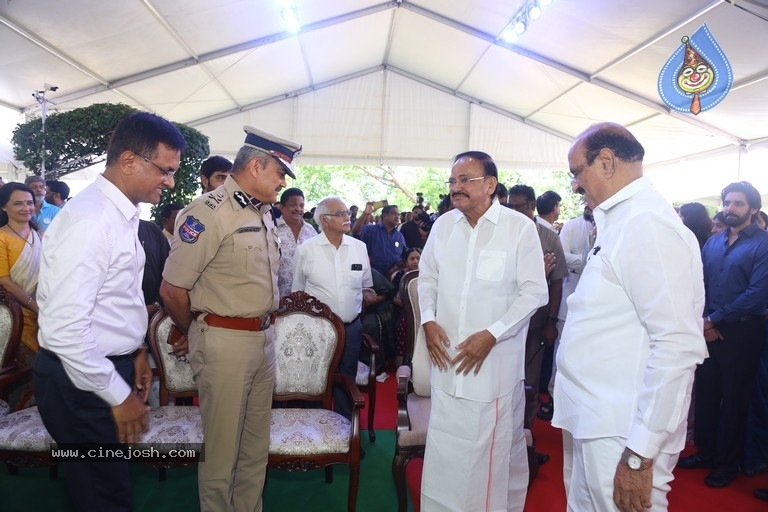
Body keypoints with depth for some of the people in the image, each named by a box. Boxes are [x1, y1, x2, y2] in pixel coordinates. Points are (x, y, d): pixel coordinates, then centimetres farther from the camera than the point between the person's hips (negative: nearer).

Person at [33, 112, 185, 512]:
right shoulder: (89, 221, -24)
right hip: (82, 382, -8)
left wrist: (135, 351, 14)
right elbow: (64, 329, -27)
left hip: (111, 366, 9)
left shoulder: (122, 214, 5)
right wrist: (118, 396, -19)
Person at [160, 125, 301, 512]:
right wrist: (197, 336, 0)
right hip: (224, 344, -8)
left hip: (264, 338, 8)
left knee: (256, 447, 19)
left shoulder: (263, 212, 11)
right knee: (222, 448, 9)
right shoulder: (209, 211, -16)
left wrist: (265, 324, 12)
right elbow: (172, 290, -14)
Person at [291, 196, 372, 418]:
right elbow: (297, 292, 3)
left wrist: (356, 307, 10)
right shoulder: (306, 250, -6)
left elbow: (366, 286, 14)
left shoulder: (359, 247, 2)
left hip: (351, 327, 3)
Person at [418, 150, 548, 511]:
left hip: (497, 358, -3)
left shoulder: (520, 227, -8)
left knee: (496, 445, 8)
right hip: (447, 355, 4)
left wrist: (491, 335, -16)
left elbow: (534, 292, -8)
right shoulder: (443, 224, 5)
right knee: (444, 446, 12)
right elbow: (428, 277, 14)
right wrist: (428, 320, -2)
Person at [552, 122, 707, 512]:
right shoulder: (619, 220, 12)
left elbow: (678, 345, -23)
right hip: (591, 421, 9)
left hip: (622, 435, -9)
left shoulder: (647, 222, -18)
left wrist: (641, 453, -21)